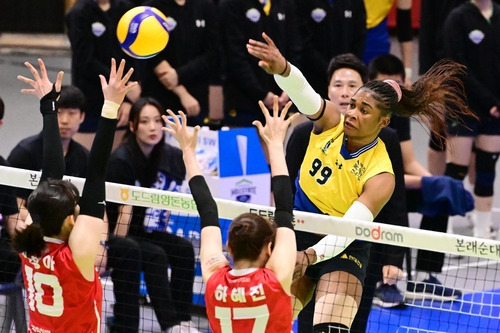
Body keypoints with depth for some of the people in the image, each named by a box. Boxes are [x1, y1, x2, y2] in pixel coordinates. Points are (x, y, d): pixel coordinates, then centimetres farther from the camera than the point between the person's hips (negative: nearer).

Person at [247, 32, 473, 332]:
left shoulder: (381, 177, -21)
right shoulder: (330, 121, -10)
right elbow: (302, 91, -30)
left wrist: (310, 255, -46)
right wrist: (282, 68, -53)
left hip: (342, 248, -4)